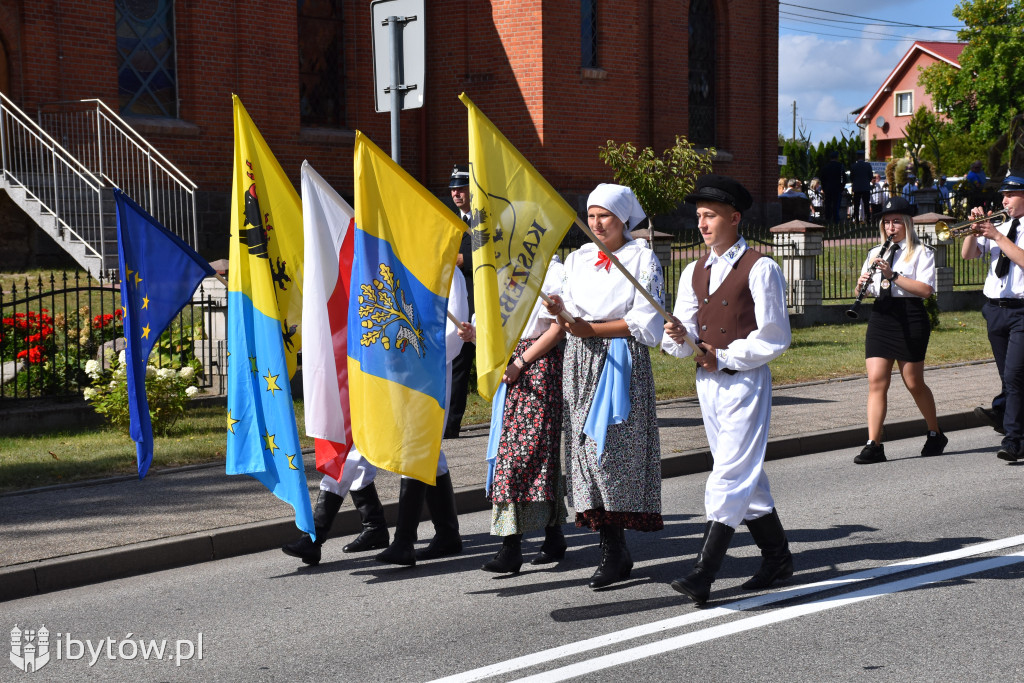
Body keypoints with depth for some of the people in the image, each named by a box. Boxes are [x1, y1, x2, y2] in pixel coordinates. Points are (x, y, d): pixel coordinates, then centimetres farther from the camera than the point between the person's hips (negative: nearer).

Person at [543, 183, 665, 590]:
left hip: (623, 363, -5)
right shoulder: (577, 259, 17)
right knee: (586, 446, -1)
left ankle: (614, 553, -5)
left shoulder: (642, 259, 1)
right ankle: (614, 551, 3)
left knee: (615, 448, -10)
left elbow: (645, 322, -7)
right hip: (581, 362, 5)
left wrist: (591, 329, -12)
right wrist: (561, 312, -9)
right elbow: (570, 319, 14)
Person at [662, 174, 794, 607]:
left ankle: (703, 574, -16)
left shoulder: (760, 269, -7)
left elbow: (774, 338, -10)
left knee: (730, 477, -11)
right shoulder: (694, 273, 13)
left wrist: (724, 357, -12)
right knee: (746, 476, 14)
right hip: (708, 384, 7)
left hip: (745, 381, -7)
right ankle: (777, 557, 27)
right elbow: (682, 342, 11)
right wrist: (679, 335, -12)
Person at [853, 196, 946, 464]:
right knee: (876, 381, -7)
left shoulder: (921, 253, 1)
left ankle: (936, 435, 27)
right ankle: (874, 445, -9)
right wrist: (862, 284, -8)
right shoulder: (876, 253, 17)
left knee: (914, 383, 5)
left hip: (910, 318, -4)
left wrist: (893, 275, -21)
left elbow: (925, 289, -13)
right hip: (880, 317, 4)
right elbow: (862, 291, 15)